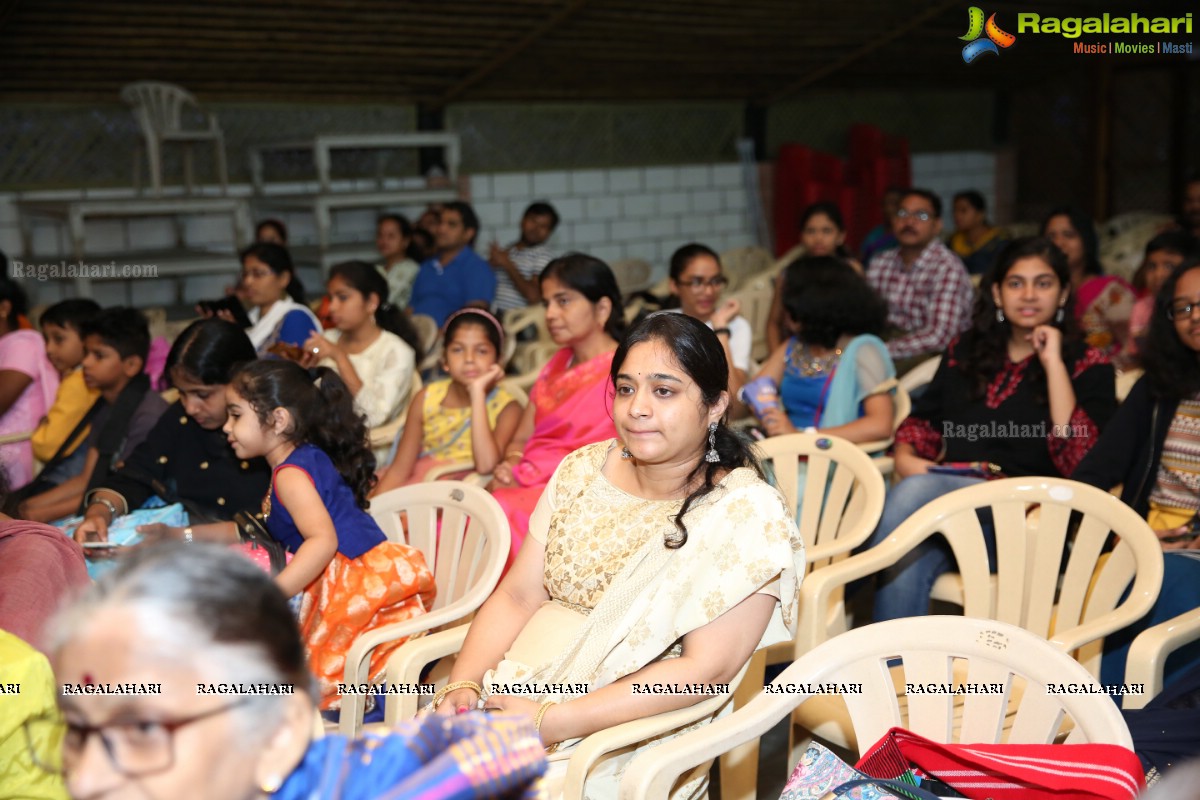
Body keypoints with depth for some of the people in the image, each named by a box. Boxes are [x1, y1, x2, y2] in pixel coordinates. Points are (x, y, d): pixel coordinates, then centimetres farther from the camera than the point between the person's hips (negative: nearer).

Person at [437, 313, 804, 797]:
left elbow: (707, 668, -17)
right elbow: (517, 597, 8)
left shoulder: (745, 512, -10)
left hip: (629, 733, -5)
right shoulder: (583, 469, 8)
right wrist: (463, 687, -10)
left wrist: (550, 722, -22)